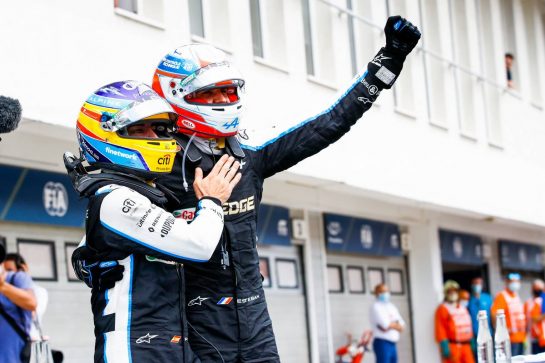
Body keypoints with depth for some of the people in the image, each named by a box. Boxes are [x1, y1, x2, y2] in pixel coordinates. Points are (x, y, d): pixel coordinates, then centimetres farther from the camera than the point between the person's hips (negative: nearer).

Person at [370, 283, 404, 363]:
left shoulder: (391, 307, 18)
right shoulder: (375, 307, -5)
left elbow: (401, 326, 9)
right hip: (382, 343, -8)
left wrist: (391, 325, -10)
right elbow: (385, 324, -17)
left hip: (393, 344, 8)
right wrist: (395, 325, 2)